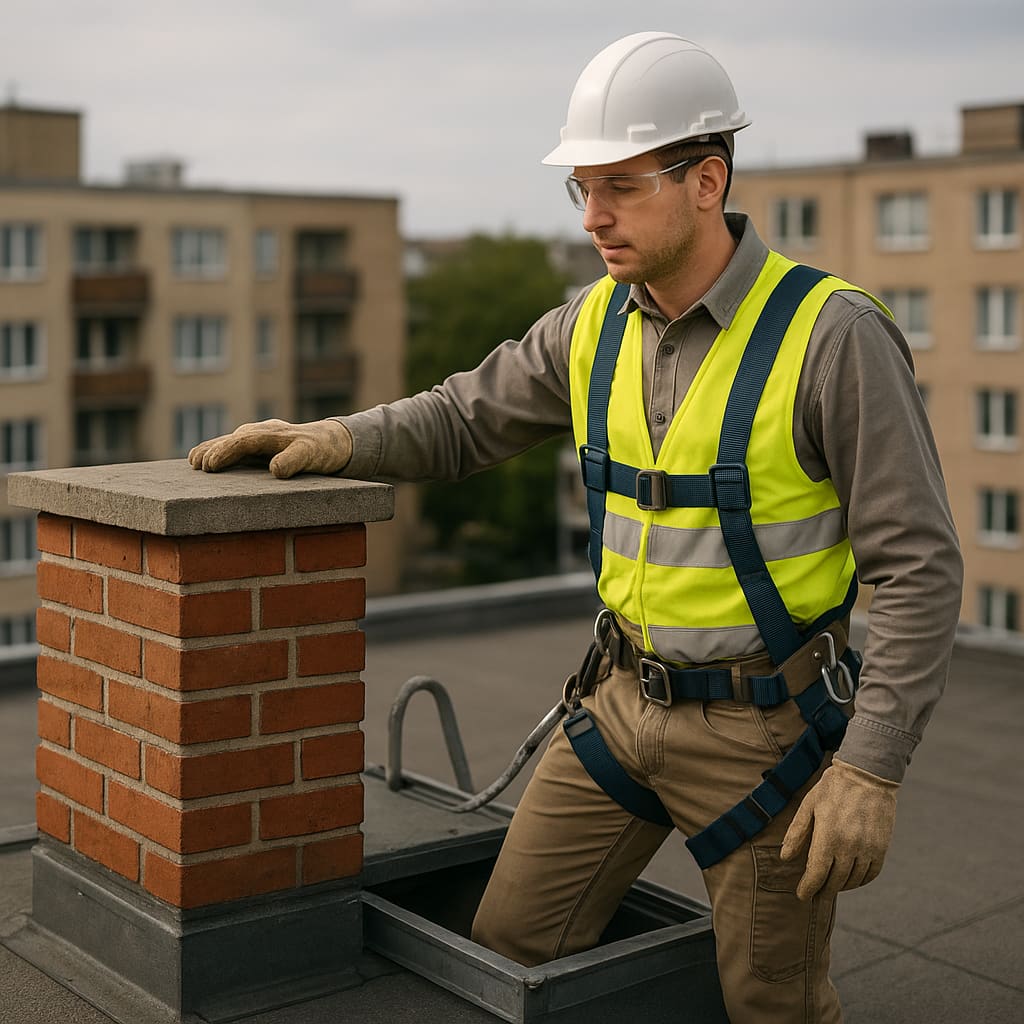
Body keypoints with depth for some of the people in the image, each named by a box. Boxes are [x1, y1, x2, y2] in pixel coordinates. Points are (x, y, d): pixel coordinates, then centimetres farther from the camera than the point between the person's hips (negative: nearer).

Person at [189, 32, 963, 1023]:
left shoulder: (834, 335, -19)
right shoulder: (598, 324, -1)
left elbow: (916, 565, -17)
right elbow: (465, 419, 12)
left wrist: (870, 769, -21)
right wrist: (338, 438, -7)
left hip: (764, 730, -5)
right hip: (626, 699, 6)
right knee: (508, 944, 10)